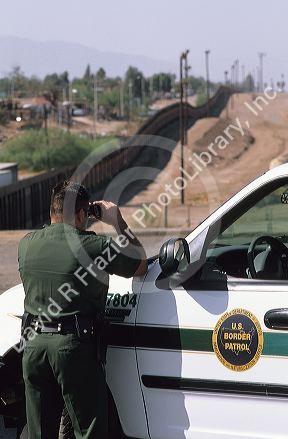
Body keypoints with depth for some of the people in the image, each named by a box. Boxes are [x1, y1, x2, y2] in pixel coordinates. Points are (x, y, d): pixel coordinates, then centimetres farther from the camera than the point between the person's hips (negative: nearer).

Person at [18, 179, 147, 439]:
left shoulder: (26, 244, 5)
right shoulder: (91, 245, -11)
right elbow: (140, 266, 2)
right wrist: (118, 222, 8)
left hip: (34, 343, 5)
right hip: (75, 345, -5)